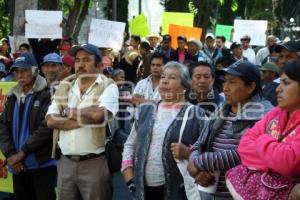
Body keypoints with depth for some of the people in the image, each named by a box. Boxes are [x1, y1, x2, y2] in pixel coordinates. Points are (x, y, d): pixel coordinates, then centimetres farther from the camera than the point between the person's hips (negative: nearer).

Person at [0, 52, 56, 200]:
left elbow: (47, 128, -16)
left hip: (42, 164, -6)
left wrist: (22, 152, -14)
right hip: (18, 165, 6)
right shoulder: (12, 98, 14)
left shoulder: (47, 95, -6)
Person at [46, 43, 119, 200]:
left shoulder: (108, 86, -4)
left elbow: (98, 114, -23)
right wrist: (84, 120, -12)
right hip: (66, 162, 5)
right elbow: (51, 121, -1)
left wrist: (70, 112, -6)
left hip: (94, 162, -4)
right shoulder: (65, 86, 10)